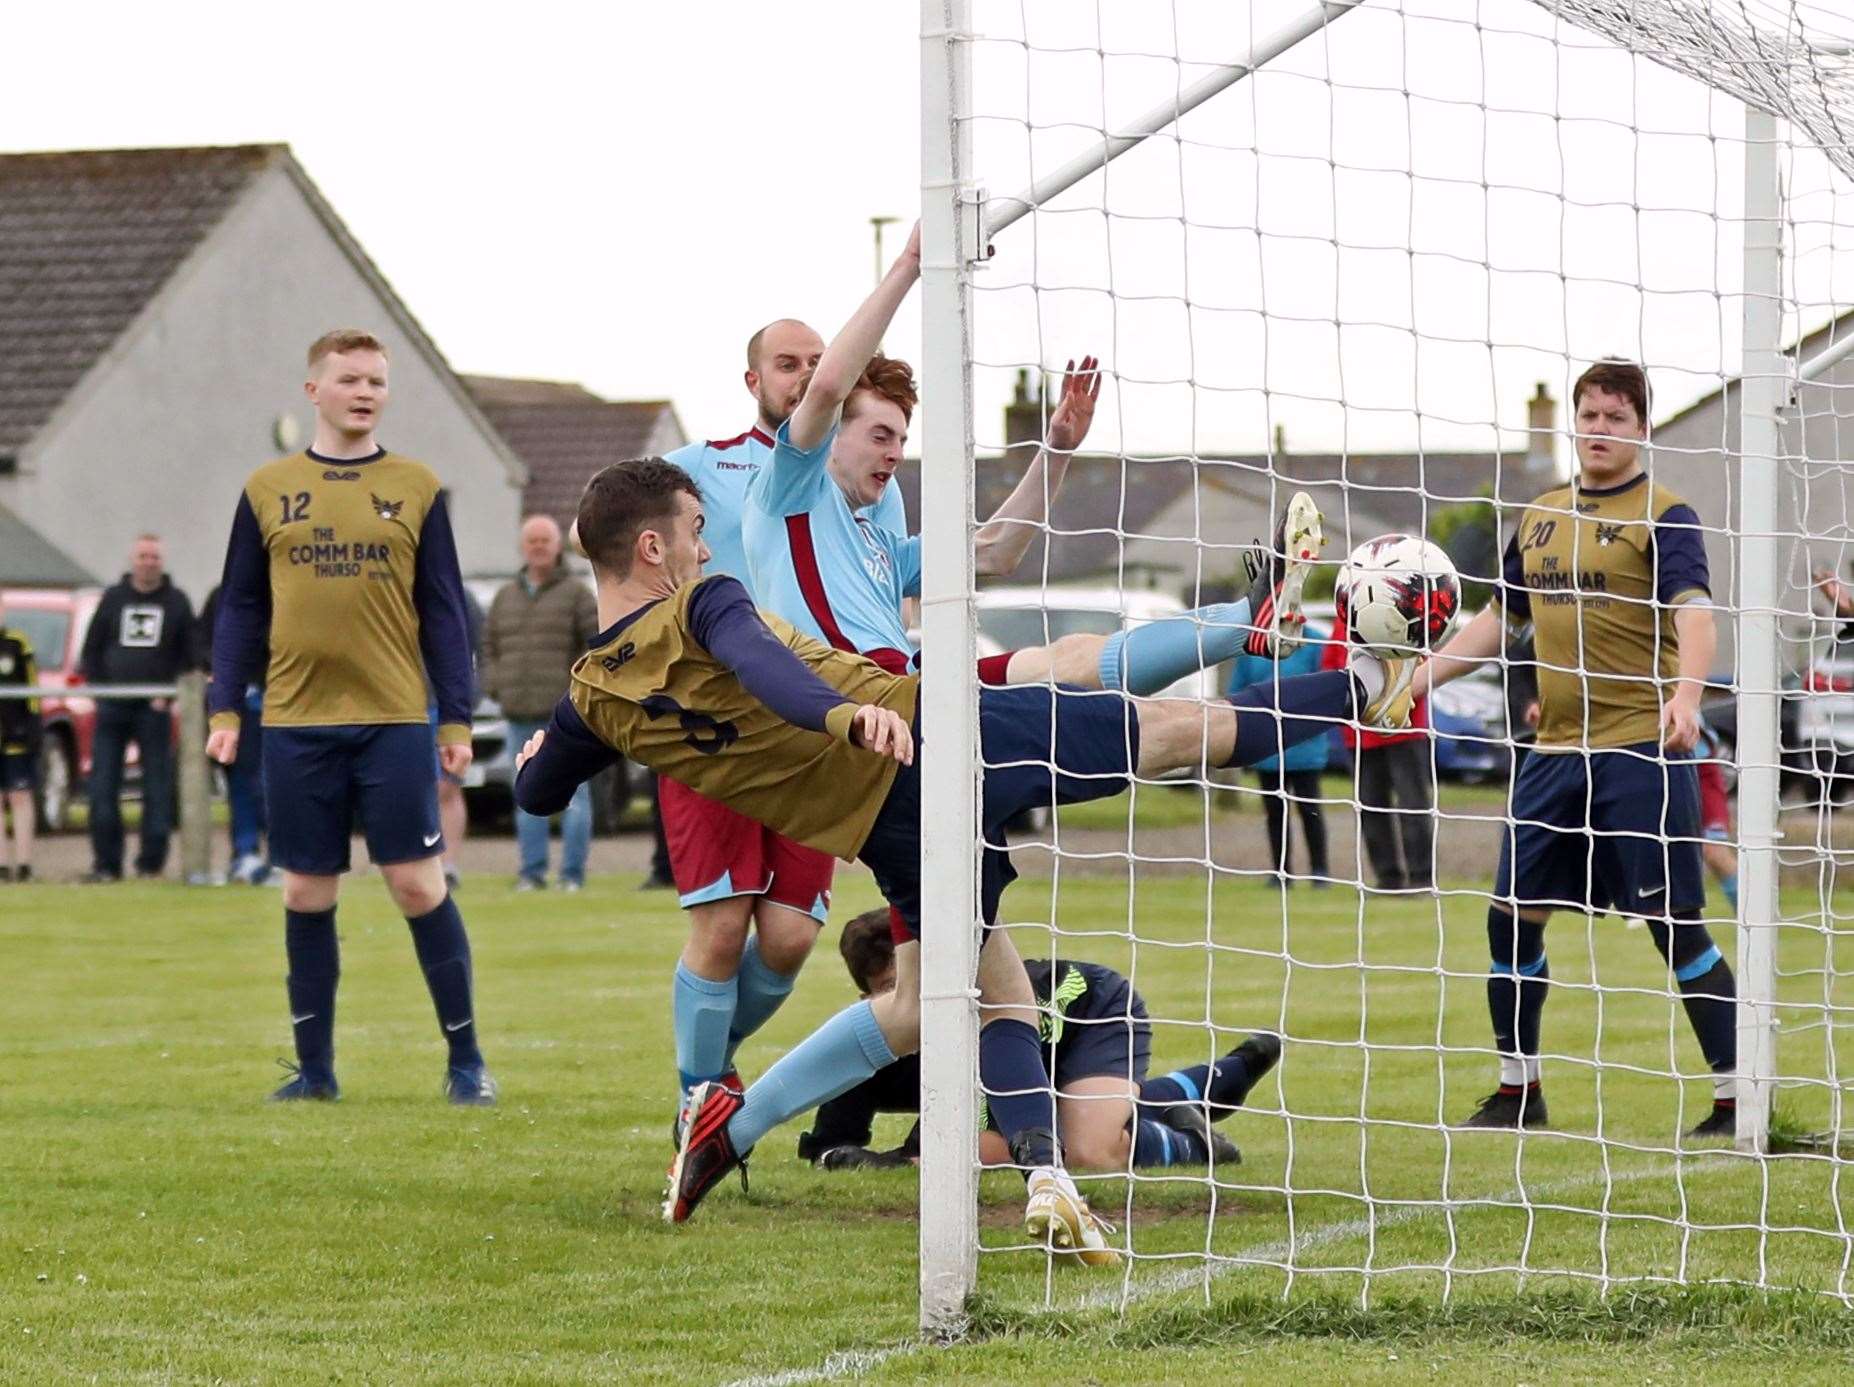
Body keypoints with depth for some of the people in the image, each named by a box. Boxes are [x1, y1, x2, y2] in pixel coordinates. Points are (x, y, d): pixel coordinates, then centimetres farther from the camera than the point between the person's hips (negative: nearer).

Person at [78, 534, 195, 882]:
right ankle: (106, 863, 3)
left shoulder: (176, 602, 7)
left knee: (158, 790, -2)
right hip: (113, 708, 1)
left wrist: (169, 694, -6)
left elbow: (188, 657, 6)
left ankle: (152, 863, 4)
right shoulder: (113, 598, 10)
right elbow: (91, 650, 12)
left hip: (155, 709, -1)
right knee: (102, 788, -3)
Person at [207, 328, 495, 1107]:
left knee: (419, 884, -4)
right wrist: (224, 709, 4)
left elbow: (444, 612, 7)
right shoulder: (268, 490, 8)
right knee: (306, 894, 5)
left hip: (393, 720, -1)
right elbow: (241, 607, 11)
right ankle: (314, 1067, 14)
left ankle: (466, 1061, 4)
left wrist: (457, 720, 1)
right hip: (296, 722, 1)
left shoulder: (416, 489, 5)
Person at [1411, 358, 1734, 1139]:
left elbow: (1693, 611, -20)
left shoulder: (1663, 516, -5)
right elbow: (1498, 621, 24)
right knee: (1511, 913, 8)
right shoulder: (1540, 517, 15)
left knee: (1677, 926, -7)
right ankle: (1517, 1089, 22)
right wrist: (1411, 682, 19)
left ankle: (1735, 1097, 0)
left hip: (1641, 751, -7)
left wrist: (1686, 693, -38)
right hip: (1555, 751, 7)